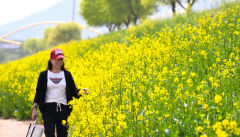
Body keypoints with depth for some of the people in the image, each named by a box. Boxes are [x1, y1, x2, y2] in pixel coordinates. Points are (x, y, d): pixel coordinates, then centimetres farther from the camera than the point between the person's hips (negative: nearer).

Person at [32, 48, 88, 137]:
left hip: (63, 109, 2)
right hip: (48, 109, -2)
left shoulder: (67, 74, 8)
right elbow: (38, 93, 6)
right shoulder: (44, 75, 5)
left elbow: (74, 91, 7)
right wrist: (34, 108, -3)